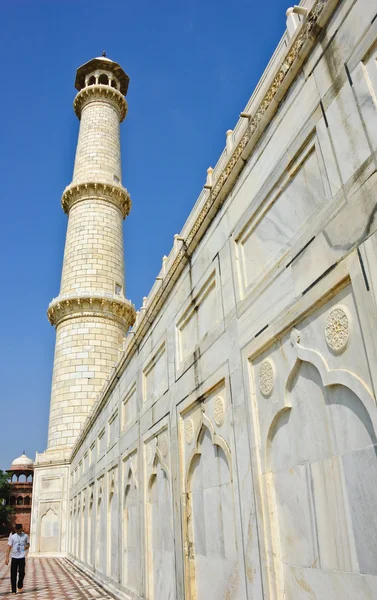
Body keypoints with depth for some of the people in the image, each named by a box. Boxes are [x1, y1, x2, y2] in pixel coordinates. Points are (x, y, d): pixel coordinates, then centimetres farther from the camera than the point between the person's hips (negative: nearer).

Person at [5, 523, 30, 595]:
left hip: (22, 557, 0)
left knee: (22, 572, -4)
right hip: (14, 557, 0)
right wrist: (7, 558, -9)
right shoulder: (12, 536, -2)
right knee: (13, 574, 1)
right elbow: (9, 547, -3)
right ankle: (14, 590, 14)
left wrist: (27, 546, -9)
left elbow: (28, 544, 15)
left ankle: (20, 586, 22)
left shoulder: (25, 536, 3)